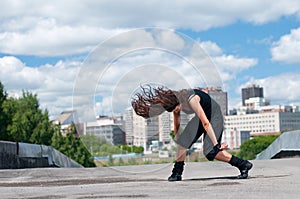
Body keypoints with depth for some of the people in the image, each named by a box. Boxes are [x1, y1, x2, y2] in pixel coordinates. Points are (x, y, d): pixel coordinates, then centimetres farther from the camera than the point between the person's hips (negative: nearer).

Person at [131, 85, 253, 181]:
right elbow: (176, 122, 6)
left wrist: (216, 143, -35)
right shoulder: (173, 101, -12)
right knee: (182, 141, -7)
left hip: (214, 115, -7)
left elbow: (206, 123, -36)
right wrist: (176, 137, 16)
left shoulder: (190, 99, -36)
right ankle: (177, 173, 5)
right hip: (201, 116, 7)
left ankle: (244, 165, -7)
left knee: (210, 152, -16)